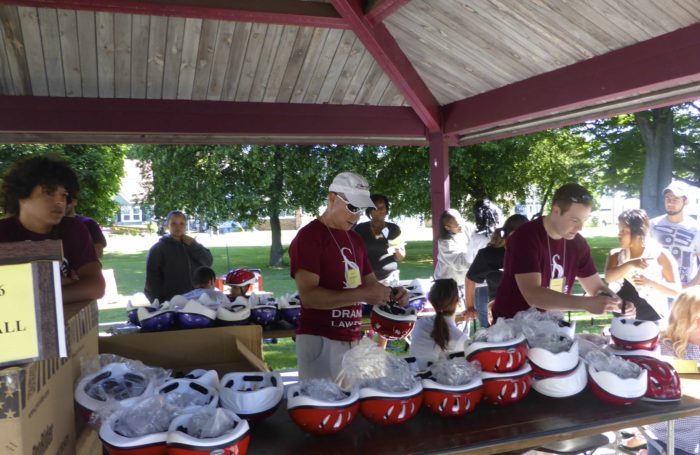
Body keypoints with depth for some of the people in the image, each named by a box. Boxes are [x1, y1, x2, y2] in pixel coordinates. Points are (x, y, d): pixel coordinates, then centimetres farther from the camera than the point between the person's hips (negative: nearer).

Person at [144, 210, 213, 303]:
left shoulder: (192, 245, 12)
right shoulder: (158, 248, -1)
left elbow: (208, 262, 0)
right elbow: (152, 279, -4)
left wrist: (193, 245, -8)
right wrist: (158, 303, -11)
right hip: (170, 303, -4)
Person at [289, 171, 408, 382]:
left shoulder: (355, 239, 13)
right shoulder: (308, 237, -11)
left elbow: (370, 282, 21)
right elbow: (309, 296, -20)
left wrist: (391, 293, -1)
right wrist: (362, 295, -24)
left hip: (352, 339, 7)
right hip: (320, 340, -7)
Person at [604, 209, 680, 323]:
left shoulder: (661, 255, -6)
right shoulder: (616, 254, 3)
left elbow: (676, 290, -7)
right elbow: (609, 277, -16)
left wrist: (651, 282, -23)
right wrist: (631, 264, -30)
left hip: (652, 321, -3)